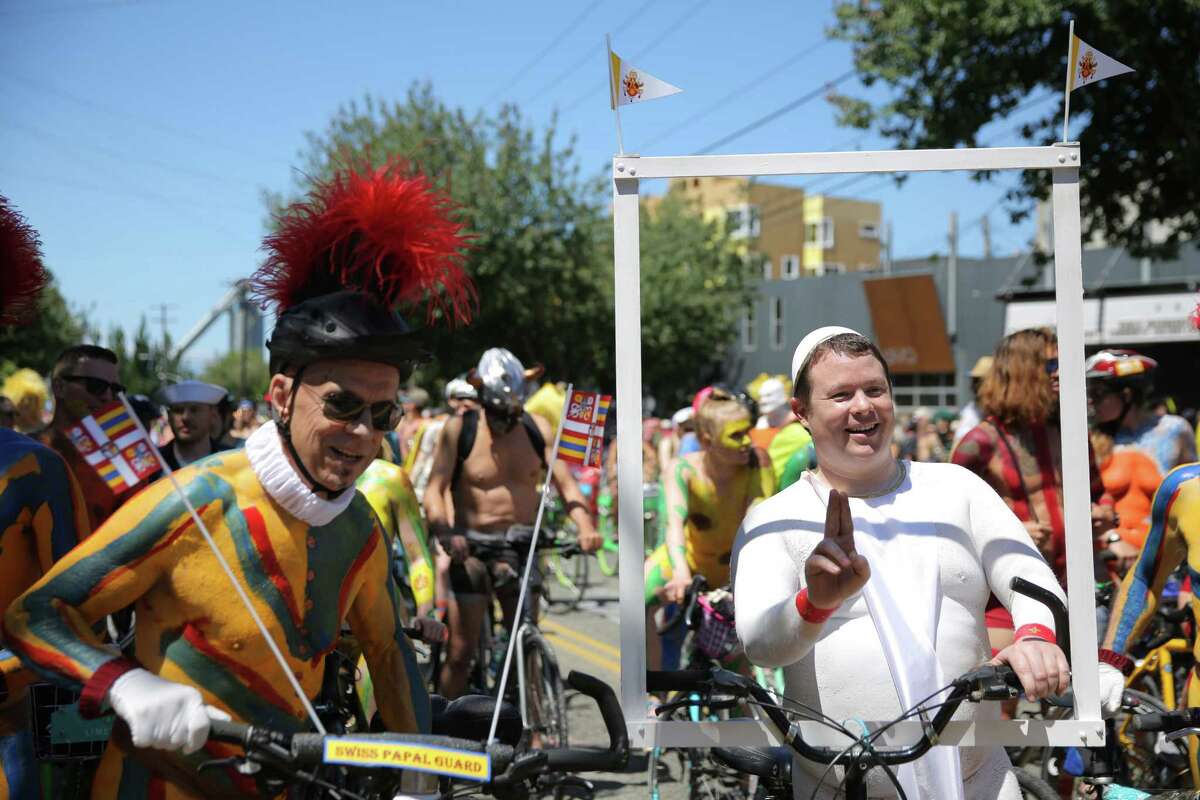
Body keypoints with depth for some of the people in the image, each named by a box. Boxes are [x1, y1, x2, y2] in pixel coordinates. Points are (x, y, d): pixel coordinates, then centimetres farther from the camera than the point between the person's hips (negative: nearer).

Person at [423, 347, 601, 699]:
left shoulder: (537, 429, 0)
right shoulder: (459, 429, -7)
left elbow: (566, 485, -3)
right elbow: (434, 489, -10)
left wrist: (586, 527, -21)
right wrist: (445, 534, -28)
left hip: (521, 548, 2)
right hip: (471, 549, -2)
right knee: (460, 652, -3)